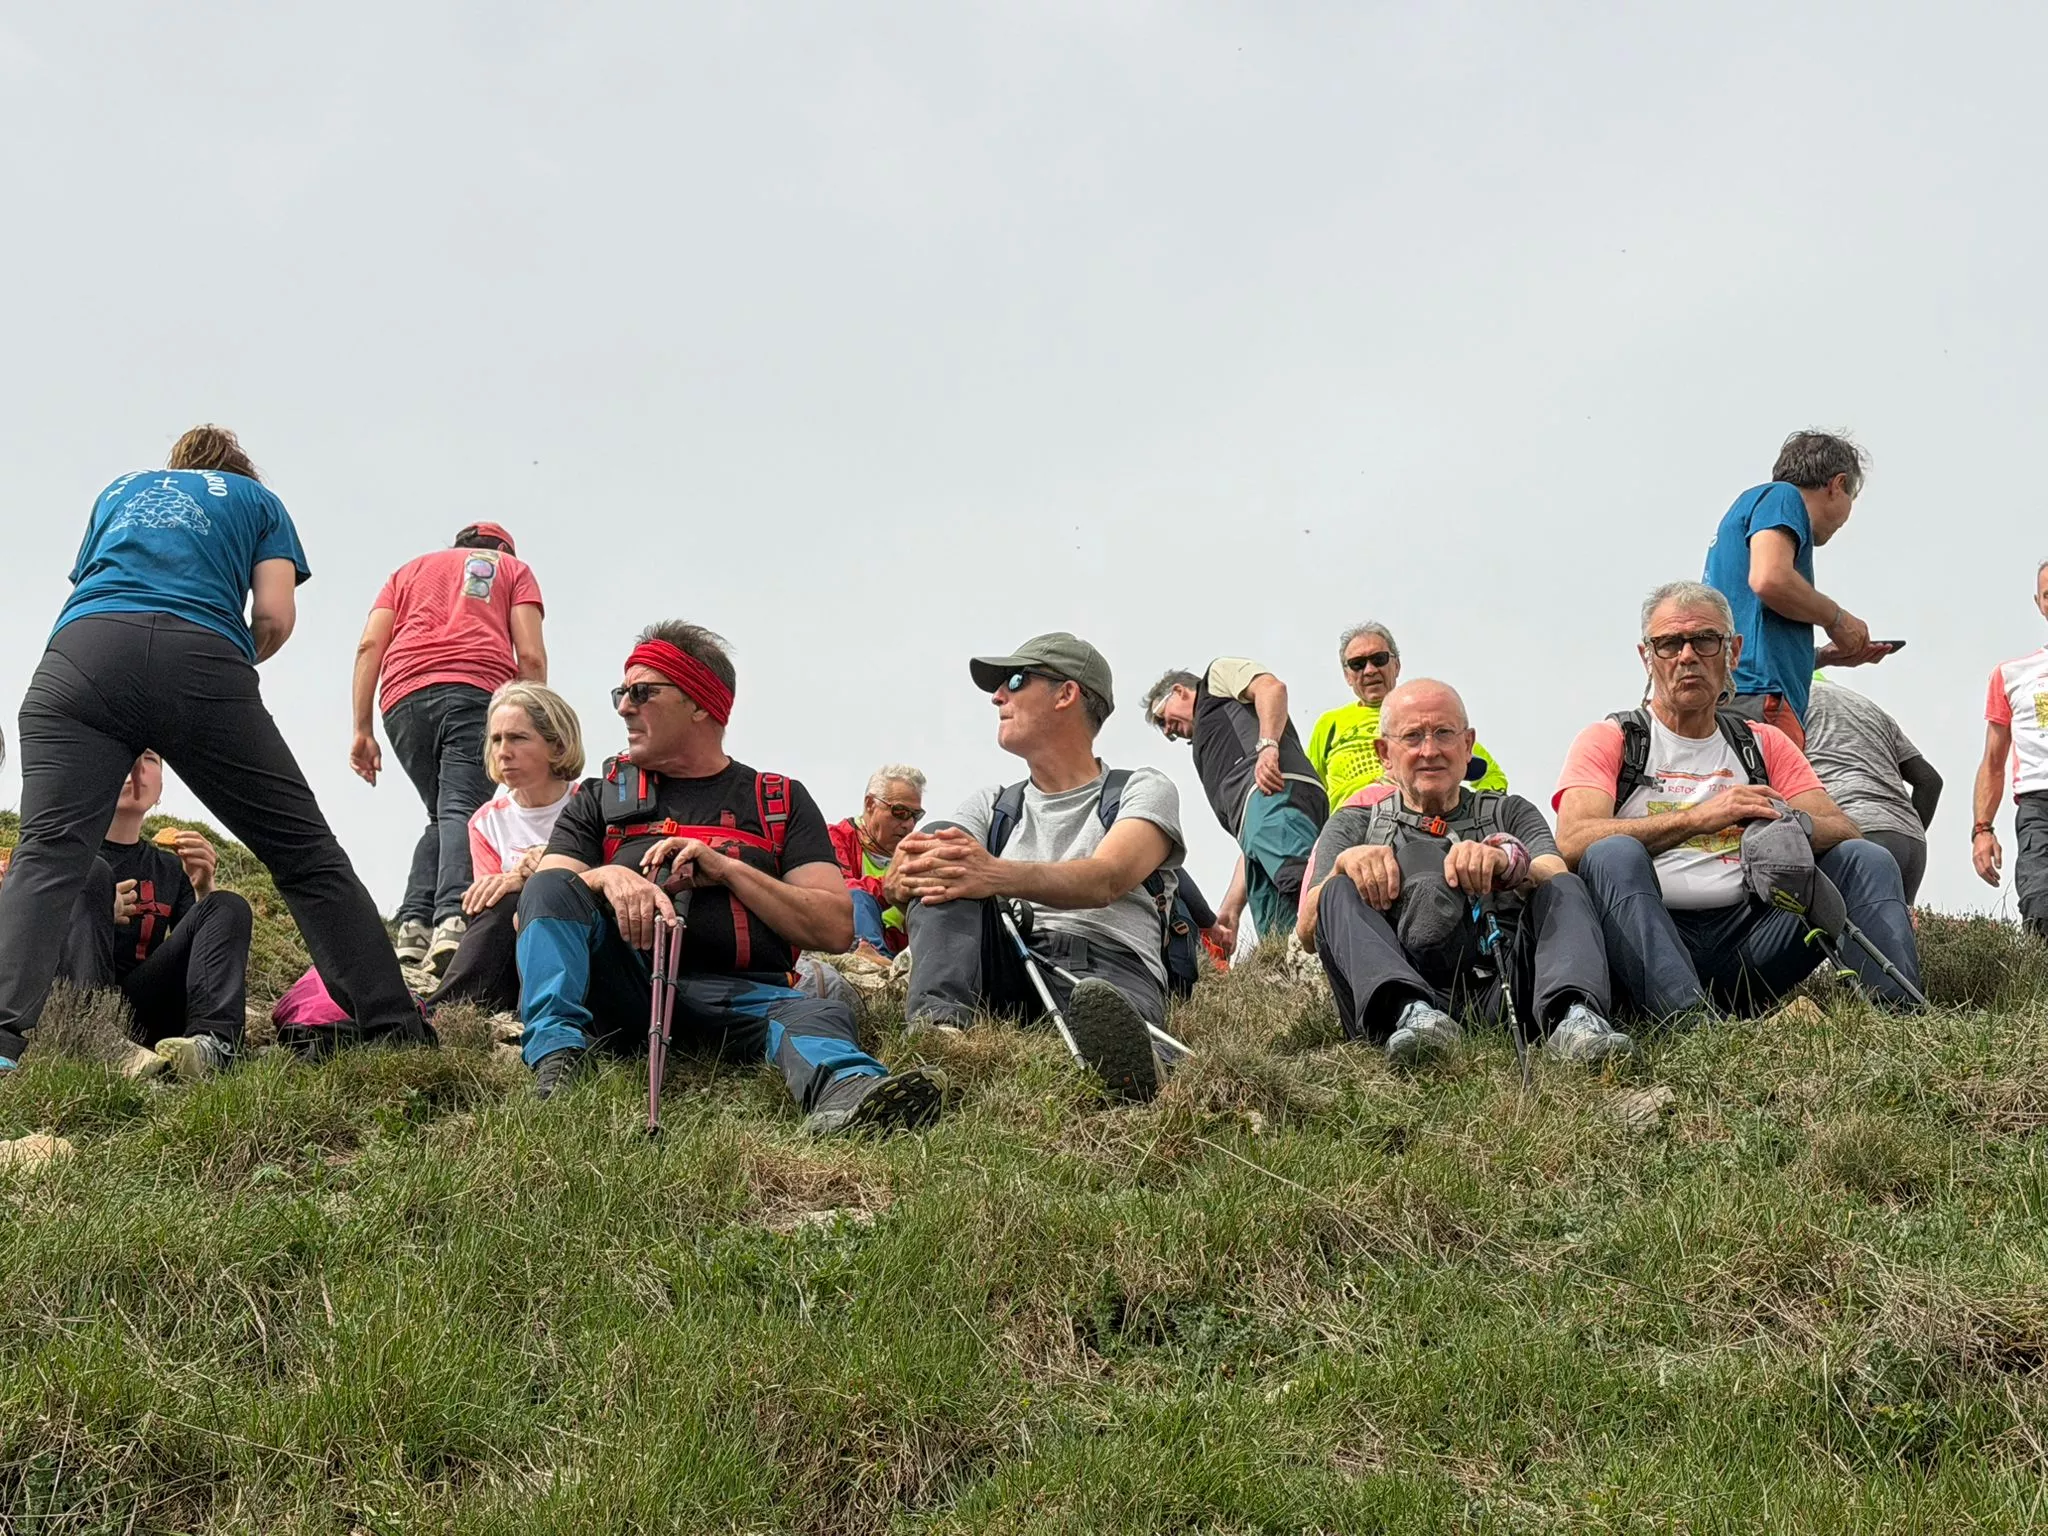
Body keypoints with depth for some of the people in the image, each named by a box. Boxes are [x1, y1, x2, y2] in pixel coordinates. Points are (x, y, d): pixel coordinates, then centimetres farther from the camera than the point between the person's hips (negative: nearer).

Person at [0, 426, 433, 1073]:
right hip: (204, 660, -1)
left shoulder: (119, 489, 35)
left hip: (82, 653, 2)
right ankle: (392, 1026, 3)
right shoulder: (257, 500, 28)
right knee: (306, 852, 5)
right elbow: (275, 617, 14)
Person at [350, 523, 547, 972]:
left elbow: (369, 645, 16)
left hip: (404, 698, 3)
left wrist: (362, 730, 11)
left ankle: (414, 925, -5)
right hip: (476, 690, -3)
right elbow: (531, 656, 8)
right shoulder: (513, 569, 25)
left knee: (443, 815, 15)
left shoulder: (411, 569, 32)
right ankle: (453, 919, -39)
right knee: (463, 811, -15)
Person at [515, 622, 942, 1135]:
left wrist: (727, 869, -5)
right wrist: (610, 877, -14)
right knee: (551, 886, -22)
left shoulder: (779, 801, 18)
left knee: (819, 1017, -34)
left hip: (739, 995, -1)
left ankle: (848, 1096, -69)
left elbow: (836, 928, 5)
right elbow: (534, 912, 7)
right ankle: (556, 1058, -42)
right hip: (621, 992, 2)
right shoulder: (598, 799, 22)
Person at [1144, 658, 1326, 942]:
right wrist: (1229, 911, 24)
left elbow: (1271, 687, 4)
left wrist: (1267, 746, -12)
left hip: (1275, 794, -8)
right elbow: (1250, 849, 34)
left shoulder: (1220, 673, 30)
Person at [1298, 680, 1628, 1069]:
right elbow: (1307, 932, 9)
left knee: (1566, 889, -17)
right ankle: (1408, 1012, -50)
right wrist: (1345, 862, -12)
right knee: (1341, 894, -21)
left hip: (1498, 991, 1)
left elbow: (1556, 880, 5)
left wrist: (1506, 861, -19)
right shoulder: (1355, 825, 26)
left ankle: (1571, 1015, -48)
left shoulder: (1509, 814, 29)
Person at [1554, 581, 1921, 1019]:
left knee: (1867, 860, -8)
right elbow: (1572, 842, -12)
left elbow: (1846, 833, 8)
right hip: (1649, 943, -4)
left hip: (1746, 942, 4)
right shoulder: (1609, 741, 7)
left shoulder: (1764, 744, 21)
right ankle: (1686, 1016, -52)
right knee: (1614, 854, -33)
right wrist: (1697, 818, -23)